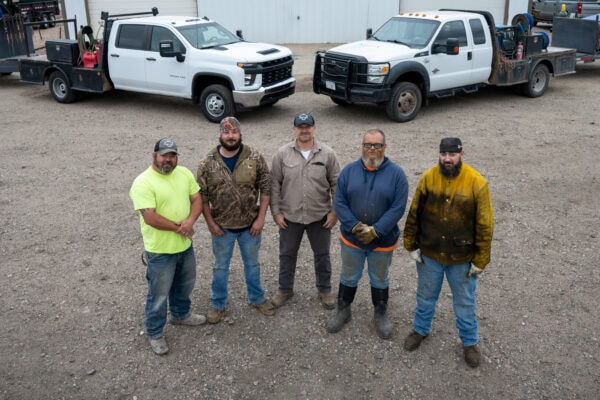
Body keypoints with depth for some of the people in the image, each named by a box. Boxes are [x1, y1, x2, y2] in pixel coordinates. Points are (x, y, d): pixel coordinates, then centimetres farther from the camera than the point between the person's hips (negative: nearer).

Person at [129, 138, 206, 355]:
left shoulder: (184, 173, 0)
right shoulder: (143, 183, -21)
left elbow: (197, 199, -1)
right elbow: (150, 217, -26)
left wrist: (190, 221, -20)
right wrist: (178, 227, -18)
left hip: (185, 244, 7)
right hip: (160, 249, -6)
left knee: (185, 284, 26)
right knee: (159, 295, 8)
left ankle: (181, 314, 50)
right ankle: (154, 333, 28)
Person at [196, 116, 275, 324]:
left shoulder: (255, 158, -11)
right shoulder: (208, 163, -11)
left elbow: (265, 188, -7)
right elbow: (202, 195, -5)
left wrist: (260, 218, -10)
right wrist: (210, 223, -7)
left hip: (250, 225, 0)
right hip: (222, 227, 0)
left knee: (252, 264, 20)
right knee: (220, 267, 17)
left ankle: (257, 298, 41)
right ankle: (218, 304, 36)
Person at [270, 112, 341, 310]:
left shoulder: (327, 153, -7)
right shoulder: (282, 154, -6)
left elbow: (336, 184, -2)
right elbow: (275, 184, -2)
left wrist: (335, 211, -5)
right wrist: (276, 211, -5)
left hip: (320, 216, 0)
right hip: (290, 216, 1)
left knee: (322, 255, 15)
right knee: (287, 254, 15)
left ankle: (325, 289, 35)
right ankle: (285, 289, 35)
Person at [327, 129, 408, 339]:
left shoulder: (396, 173, -10)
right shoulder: (349, 170, -5)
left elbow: (398, 208, -15)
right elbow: (339, 203, -8)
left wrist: (375, 231, -21)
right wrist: (356, 226, -19)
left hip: (383, 241, -1)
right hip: (351, 239, 1)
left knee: (380, 280, 18)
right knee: (348, 278, 18)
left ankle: (381, 315, 38)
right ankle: (343, 311, 39)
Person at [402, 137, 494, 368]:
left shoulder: (477, 183, -17)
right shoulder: (428, 178, -11)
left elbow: (484, 225, -12)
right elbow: (414, 214, -2)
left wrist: (480, 260, -8)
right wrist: (412, 246, 1)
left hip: (462, 258, -2)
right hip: (429, 254, 2)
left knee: (464, 302, 17)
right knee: (426, 296, 22)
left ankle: (469, 342, 38)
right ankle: (420, 330, 46)